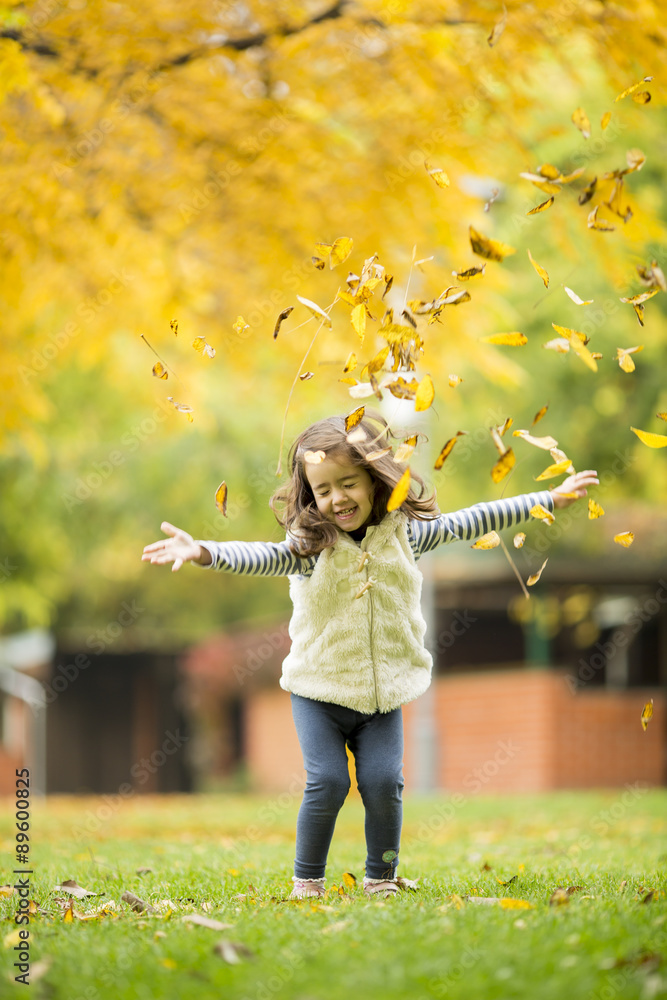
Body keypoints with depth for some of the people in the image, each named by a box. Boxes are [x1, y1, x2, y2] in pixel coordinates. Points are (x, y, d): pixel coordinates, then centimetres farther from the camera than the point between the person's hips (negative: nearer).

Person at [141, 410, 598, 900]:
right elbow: (261, 557, -27)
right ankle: (307, 881, 6)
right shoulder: (311, 544, -11)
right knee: (327, 783, -11)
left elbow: (467, 524, 6)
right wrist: (203, 551, -48)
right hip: (320, 691, -2)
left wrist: (551, 498, 10)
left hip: (384, 693, 2)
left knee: (383, 783, -6)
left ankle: (382, 878, 14)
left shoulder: (403, 532, -1)